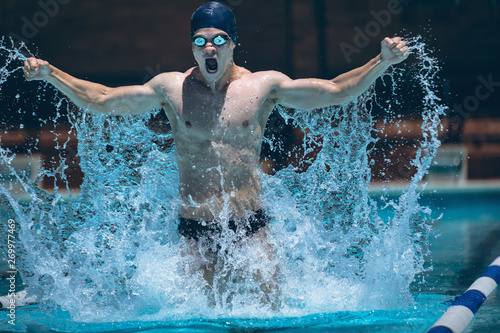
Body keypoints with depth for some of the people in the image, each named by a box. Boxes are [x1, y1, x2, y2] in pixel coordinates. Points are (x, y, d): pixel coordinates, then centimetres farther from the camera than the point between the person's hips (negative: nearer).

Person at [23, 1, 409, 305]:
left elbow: (337, 91, -1)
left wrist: (383, 62, -12)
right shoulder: (171, 88, 1)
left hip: (250, 224, 0)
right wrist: (50, 74, -2)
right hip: (193, 227, 0)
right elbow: (100, 100, 8)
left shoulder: (264, 85, 0)